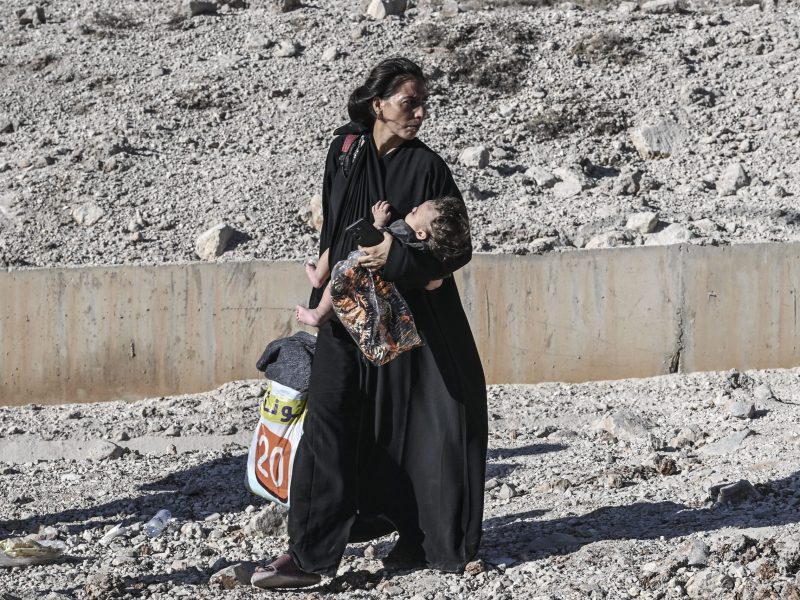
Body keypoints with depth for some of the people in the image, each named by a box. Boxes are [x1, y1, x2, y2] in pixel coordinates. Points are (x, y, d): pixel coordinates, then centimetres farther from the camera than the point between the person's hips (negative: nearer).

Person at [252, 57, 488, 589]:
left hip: (413, 312, -2)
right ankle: (311, 552, -11)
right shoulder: (345, 150, 4)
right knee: (329, 419, -8)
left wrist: (400, 258, -21)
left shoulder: (428, 167, -5)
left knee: (416, 423, 1)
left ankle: (424, 537, 19)